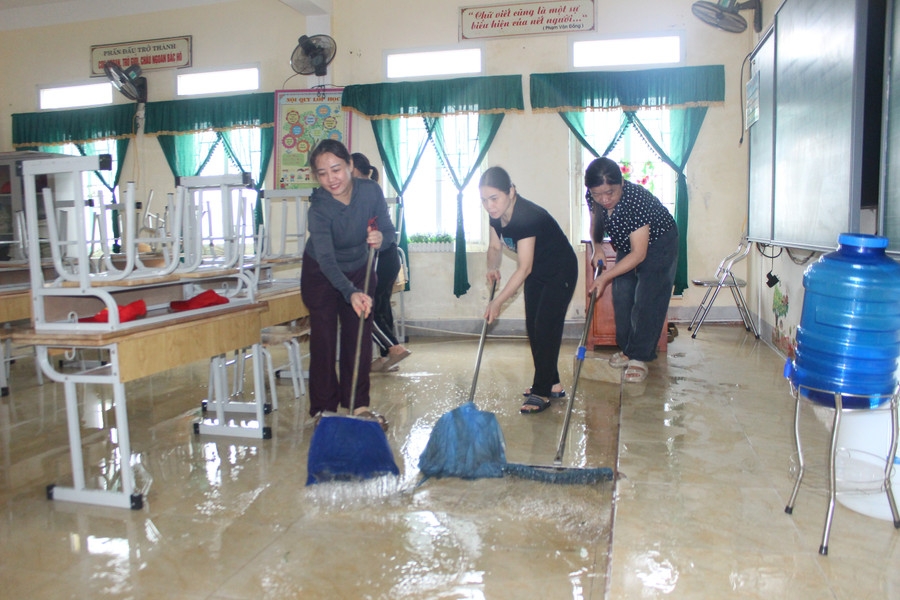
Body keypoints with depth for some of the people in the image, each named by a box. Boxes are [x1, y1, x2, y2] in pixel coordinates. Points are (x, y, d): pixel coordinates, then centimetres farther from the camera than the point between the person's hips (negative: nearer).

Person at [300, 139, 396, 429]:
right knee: (324, 340, -3)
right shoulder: (319, 208, -31)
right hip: (321, 276, -3)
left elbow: (389, 230, -10)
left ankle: (358, 405, 15)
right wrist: (351, 293, -59)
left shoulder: (371, 191, -21)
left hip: (359, 272, 3)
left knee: (360, 339, 4)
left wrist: (381, 238, -36)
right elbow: (327, 259, -43)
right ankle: (324, 408, 8)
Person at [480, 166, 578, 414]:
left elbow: (524, 269, -35)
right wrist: (492, 268, -18)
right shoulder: (497, 216, -11)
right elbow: (495, 247, 4)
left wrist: (497, 302, -35)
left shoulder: (527, 216, -35)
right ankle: (552, 384, 22)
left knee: (546, 328, -10)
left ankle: (541, 392, -1)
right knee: (533, 327, 9)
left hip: (560, 272, -8)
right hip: (537, 272, 8)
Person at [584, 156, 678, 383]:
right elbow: (595, 224, 2)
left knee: (647, 301, -11)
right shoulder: (593, 198, -21)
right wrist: (597, 249, -17)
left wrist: (606, 276, -37)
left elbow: (639, 254, -35)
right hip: (627, 244, 7)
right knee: (621, 298, 6)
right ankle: (626, 349, 19)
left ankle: (640, 357, -4)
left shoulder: (637, 200, -39)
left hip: (658, 243, -6)